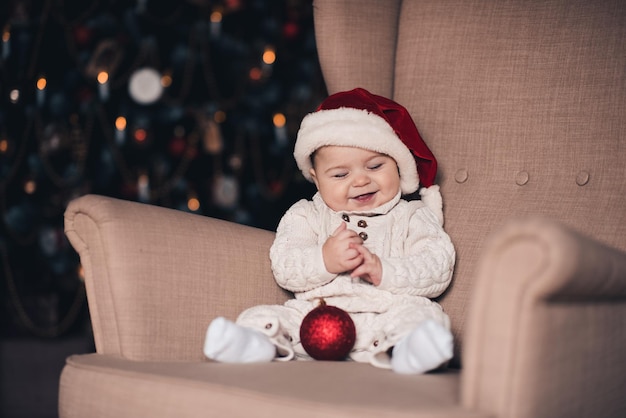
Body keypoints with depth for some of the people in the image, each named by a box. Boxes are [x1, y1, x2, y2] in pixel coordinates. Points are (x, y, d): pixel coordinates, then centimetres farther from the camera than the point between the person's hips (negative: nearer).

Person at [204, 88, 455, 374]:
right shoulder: (305, 216, 17)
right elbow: (283, 267, 3)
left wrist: (383, 270, -15)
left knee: (423, 314, -29)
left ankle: (409, 351, -56)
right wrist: (324, 261, -16)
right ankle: (255, 344, -46)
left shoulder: (412, 218, 14)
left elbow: (438, 270, 0)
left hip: (385, 315, -1)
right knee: (263, 317, -18)